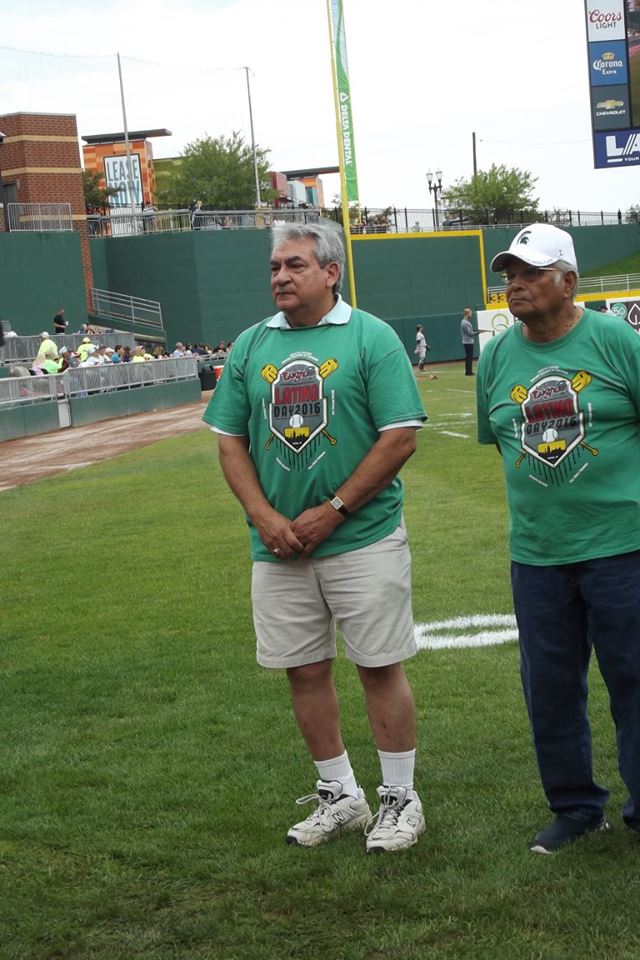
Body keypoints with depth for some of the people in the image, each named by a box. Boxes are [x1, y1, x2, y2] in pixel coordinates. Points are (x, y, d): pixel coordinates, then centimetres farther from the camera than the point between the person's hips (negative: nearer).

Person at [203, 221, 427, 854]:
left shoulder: (371, 338, -5)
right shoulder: (250, 346, 9)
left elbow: (400, 439, -10)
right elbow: (231, 443, 9)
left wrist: (332, 511, -13)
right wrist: (264, 516, -6)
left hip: (362, 538, -4)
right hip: (278, 547, 5)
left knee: (380, 666, 2)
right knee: (304, 671, 10)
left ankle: (399, 798, 17)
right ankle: (339, 795, 26)